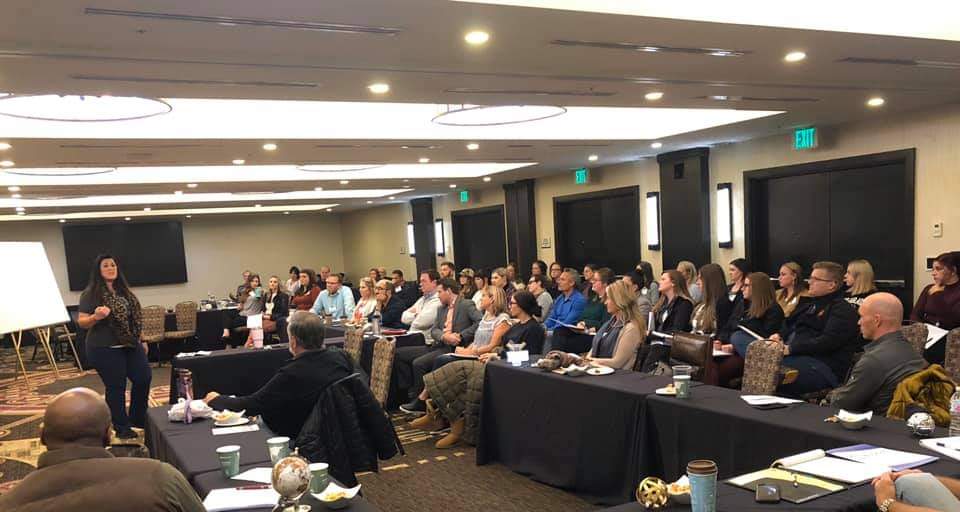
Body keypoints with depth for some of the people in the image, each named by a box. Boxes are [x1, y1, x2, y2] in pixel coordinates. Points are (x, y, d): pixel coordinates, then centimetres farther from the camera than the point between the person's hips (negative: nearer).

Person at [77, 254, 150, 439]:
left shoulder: (124, 290, 10)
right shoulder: (91, 294, -9)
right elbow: (82, 322, -12)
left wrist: (140, 341, 18)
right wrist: (96, 317, -33)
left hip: (130, 346, 6)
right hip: (105, 349, -6)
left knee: (144, 378, 6)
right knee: (116, 387, 2)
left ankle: (138, 418, 25)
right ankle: (122, 427, 17)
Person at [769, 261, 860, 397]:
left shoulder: (842, 310, -2)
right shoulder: (809, 304, 26)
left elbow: (827, 342, -15)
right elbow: (789, 326, 27)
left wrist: (790, 349, -19)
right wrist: (779, 336, 2)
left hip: (823, 364, -8)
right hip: (793, 355, 8)